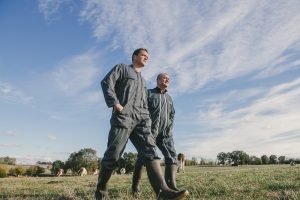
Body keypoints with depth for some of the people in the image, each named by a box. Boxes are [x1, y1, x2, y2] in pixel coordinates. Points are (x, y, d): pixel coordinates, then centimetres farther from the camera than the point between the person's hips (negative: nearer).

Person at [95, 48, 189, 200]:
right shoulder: (122, 68, 16)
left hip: (141, 119, 6)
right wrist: (115, 103, -13)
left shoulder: (143, 81, 36)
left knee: (149, 150, -14)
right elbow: (106, 82, -1)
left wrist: (147, 117, 17)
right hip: (123, 116, -5)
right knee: (113, 154, -8)